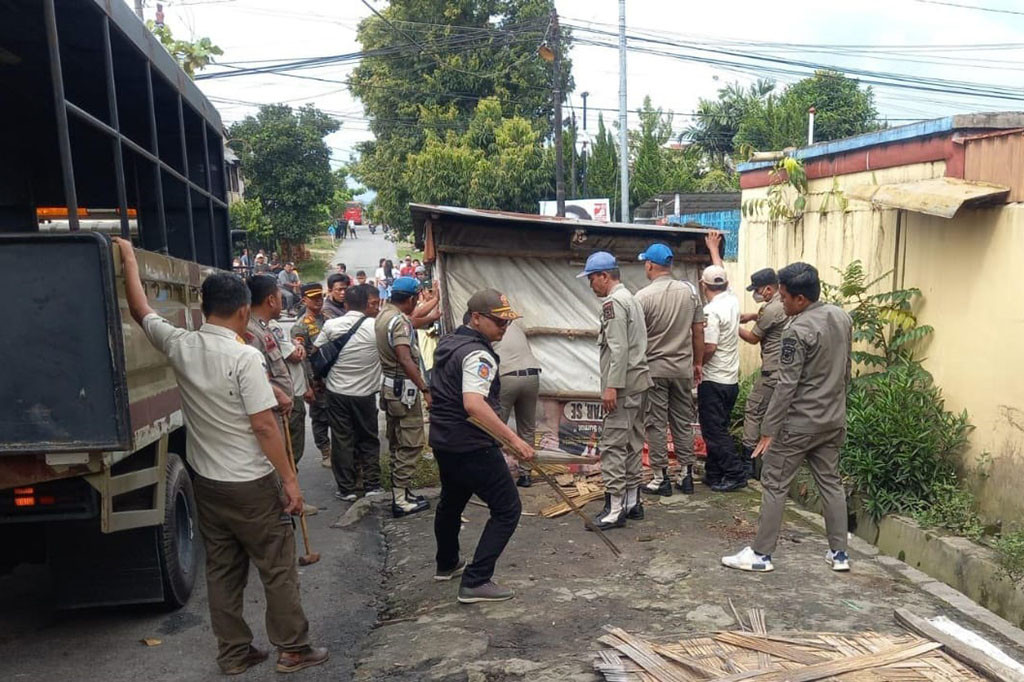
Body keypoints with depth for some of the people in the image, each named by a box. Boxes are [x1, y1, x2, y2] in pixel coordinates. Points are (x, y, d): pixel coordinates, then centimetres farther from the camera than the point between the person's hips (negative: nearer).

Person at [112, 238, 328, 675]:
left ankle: (233, 654, 27)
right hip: (251, 484, -6)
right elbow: (264, 426, -20)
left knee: (222, 570, 16)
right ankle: (293, 649, 19)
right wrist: (290, 480, -13)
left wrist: (129, 258, 27)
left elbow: (141, 311, 15)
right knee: (277, 568, 8)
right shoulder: (244, 356, -20)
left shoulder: (180, 346, -3)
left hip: (207, 483, 6)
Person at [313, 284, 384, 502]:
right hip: (365, 393, -1)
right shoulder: (376, 326, -13)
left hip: (337, 392, 1)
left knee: (342, 440, 8)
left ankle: (346, 488, 12)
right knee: (369, 440, 14)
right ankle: (372, 485, 17)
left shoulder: (331, 325, -8)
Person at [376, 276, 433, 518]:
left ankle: (400, 491, 26)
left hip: (390, 386, 10)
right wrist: (425, 389, -29)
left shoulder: (383, 315, 9)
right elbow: (406, 360, -29)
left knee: (397, 443, 17)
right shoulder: (399, 321, -20)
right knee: (410, 444, -3)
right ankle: (401, 499, 0)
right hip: (404, 388, -10)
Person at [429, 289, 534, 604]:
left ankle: (447, 564, 45)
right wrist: (514, 439, -37)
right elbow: (473, 404, -35)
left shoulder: (448, 342, 9)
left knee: (452, 501, 27)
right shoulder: (478, 354, -21)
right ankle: (475, 582, -2)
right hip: (471, 445, -10)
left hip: (442, 439, 10)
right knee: (507, 509, -1)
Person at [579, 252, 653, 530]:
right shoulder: (631, 298, 18)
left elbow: (618, 348, -20)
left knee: (612, 445, -8)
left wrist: (611, 386, -21)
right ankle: (632, 501, 21)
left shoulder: (613, 302, -12)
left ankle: (615, 508, -6)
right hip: (638, 382, 10)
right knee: (633, 443, 14)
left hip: (623, 385, -10)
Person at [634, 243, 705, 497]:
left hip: (653, 369, -4)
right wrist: (697, 363, 15)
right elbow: (698, 332, 4)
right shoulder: (690, 291, 0)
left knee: (656, 424, 4)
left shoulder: (644, 296, -12)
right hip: (683, 368, 4)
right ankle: (686, 475, 19)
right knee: (683, 423, 13)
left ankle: (661, 478, 9)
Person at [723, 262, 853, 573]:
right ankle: (839, 553, 22)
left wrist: (768, 429, -17)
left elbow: (787, 385, -22)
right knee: (831, 483, 16)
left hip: (799, 423, -8)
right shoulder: (843, 317, 4)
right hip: (834, 421, 8)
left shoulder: (798, 330, -21)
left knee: (774, 485, 1)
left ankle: (761, 554, 6)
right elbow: (845, 370, 14)